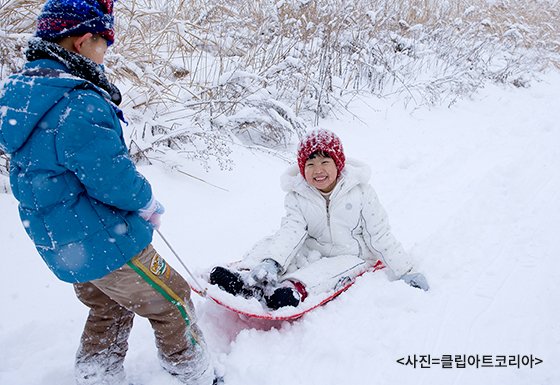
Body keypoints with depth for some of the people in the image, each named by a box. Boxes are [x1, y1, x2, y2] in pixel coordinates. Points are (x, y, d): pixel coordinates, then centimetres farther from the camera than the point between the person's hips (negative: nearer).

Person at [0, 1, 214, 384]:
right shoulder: (78, 106, -26)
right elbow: (114, 179, -27)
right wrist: (148, 201, -6)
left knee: (109, 310, 28)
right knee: (172, 303, 10)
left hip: (61, 244, 9)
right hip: (106, 244, -9)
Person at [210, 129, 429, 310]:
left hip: (350, 257, -2)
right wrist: (271, 262, -37)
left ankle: (295, 289, -60)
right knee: (270, 243, -21)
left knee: (335, 268, -36)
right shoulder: (297, 196, -2)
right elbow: (291, 231, -18)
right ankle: (245, 279, -47)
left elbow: (380, 236, -2)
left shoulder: (360, 191, -7)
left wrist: (407, 272, -1)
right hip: (311, 254, 2)